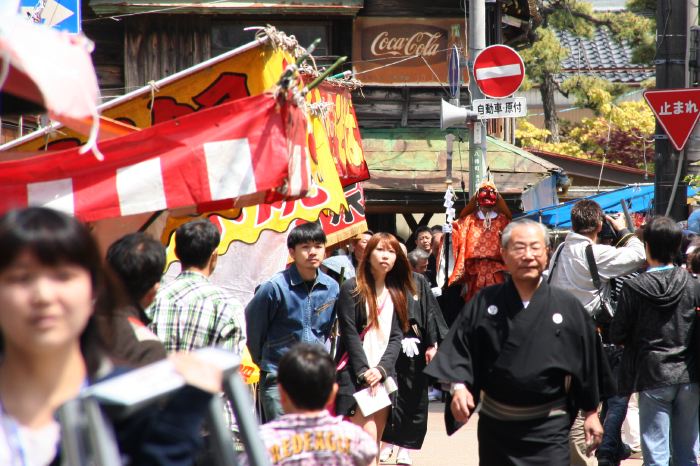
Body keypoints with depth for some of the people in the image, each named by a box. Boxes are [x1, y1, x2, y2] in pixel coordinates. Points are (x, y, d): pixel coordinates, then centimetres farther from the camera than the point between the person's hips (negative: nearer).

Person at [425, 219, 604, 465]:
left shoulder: (568, 306, -4)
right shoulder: (483, 303, -2)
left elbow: (586, 361, 3)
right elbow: (460, 350, 1)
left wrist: (591, 412, 7)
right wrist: (459, 386, -16)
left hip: (548, 428, -2)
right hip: (496, 421, 2)